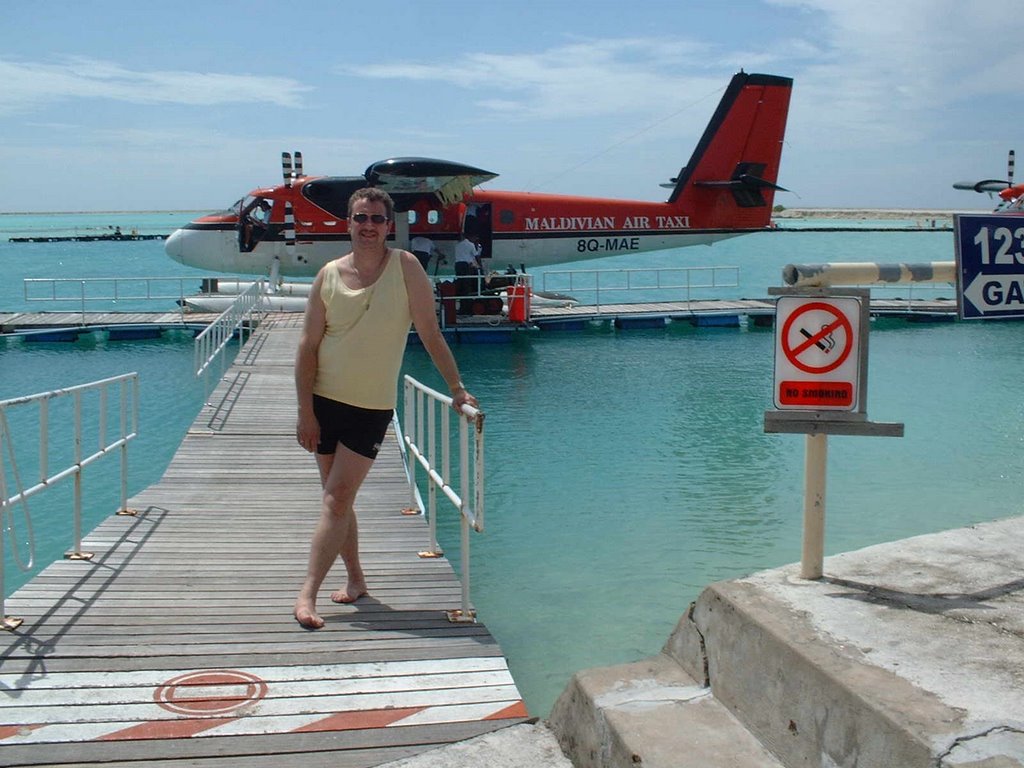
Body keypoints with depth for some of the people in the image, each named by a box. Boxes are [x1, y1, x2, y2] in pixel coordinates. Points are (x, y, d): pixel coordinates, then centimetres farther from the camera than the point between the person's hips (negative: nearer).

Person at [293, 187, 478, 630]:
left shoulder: (405, 268, -6)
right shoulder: (330, 275, -1)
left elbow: (430, 334, -2)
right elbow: (308, 346, -1)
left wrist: (457, 388, -3)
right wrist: (305, 411, -6)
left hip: (372, 408, -3)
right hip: (325, 400, 3)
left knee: (337, 499, -8)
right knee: (337, 498, 11)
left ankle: (308, 594, -8)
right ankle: (355, 578, 27)